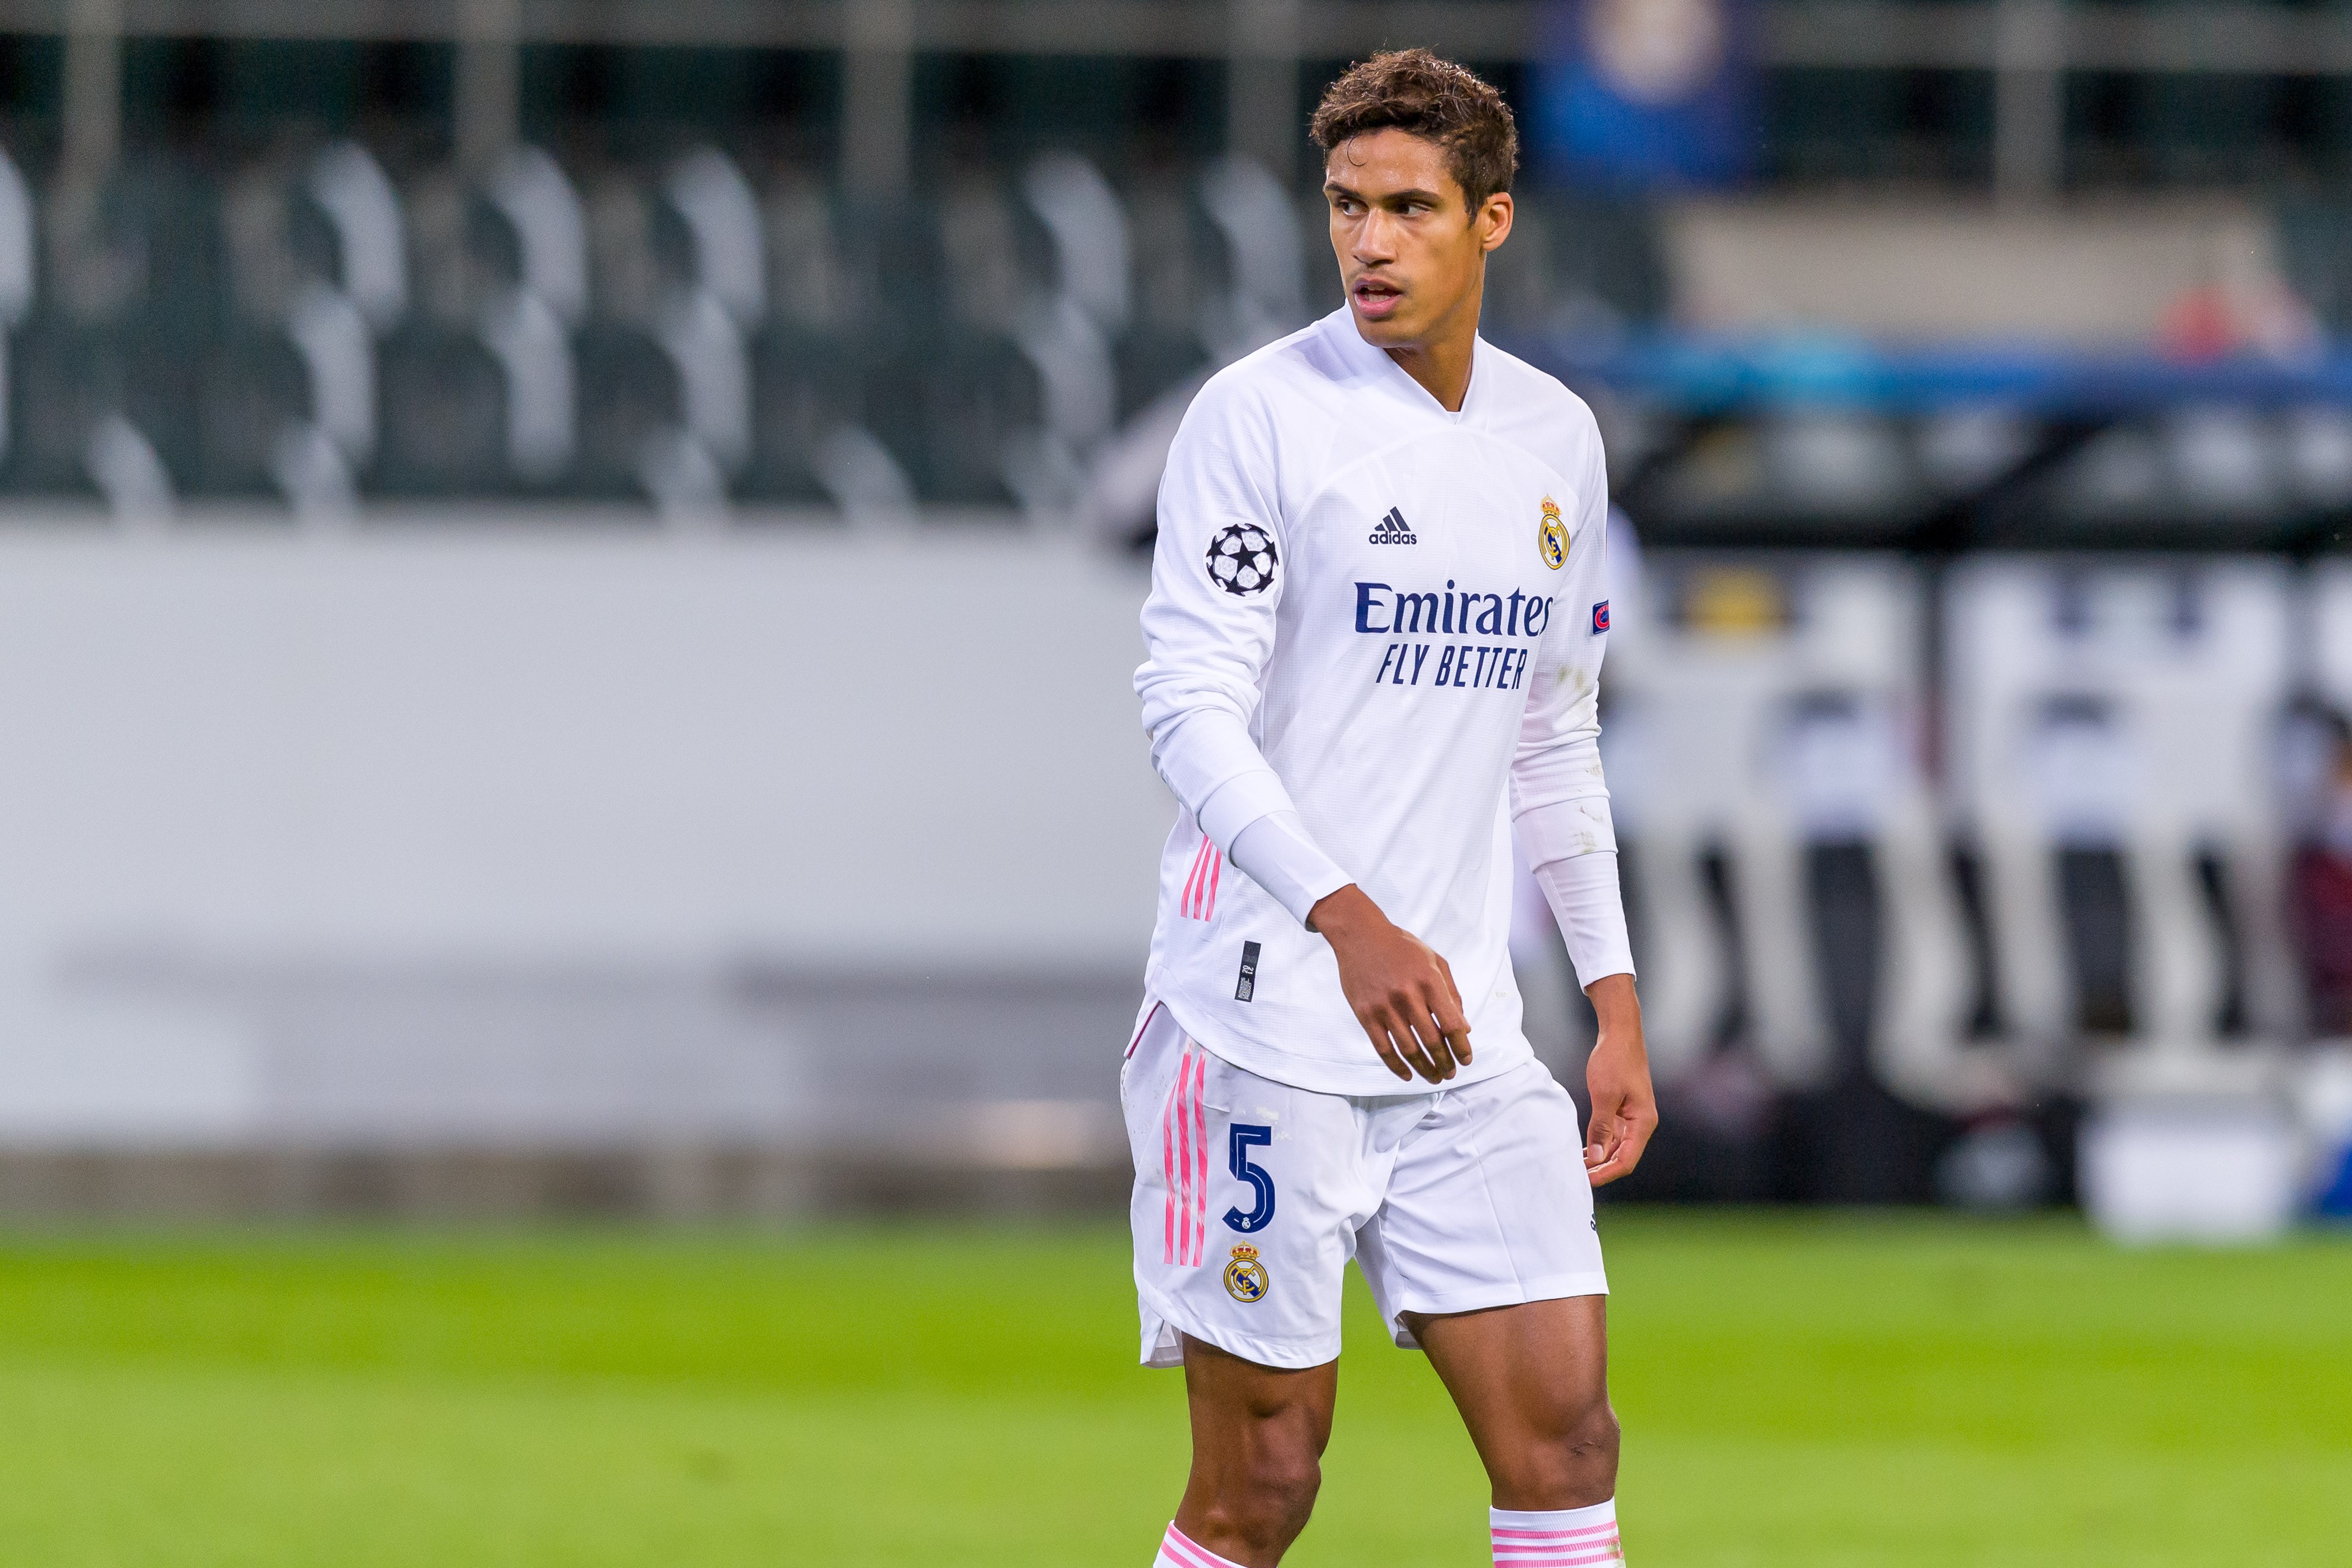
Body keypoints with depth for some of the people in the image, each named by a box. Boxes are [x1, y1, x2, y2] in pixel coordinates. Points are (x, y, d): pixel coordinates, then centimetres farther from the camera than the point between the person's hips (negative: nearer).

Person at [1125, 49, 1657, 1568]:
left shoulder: (1557, 439, 12)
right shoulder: (1260, 414, -7)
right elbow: (1190, 705, -15)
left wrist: (1615, 1002, 17)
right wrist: (1349, 919, -28)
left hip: (1462, 1034, 5)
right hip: (1263, 1029, -5)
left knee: (1565, 1437, -3)